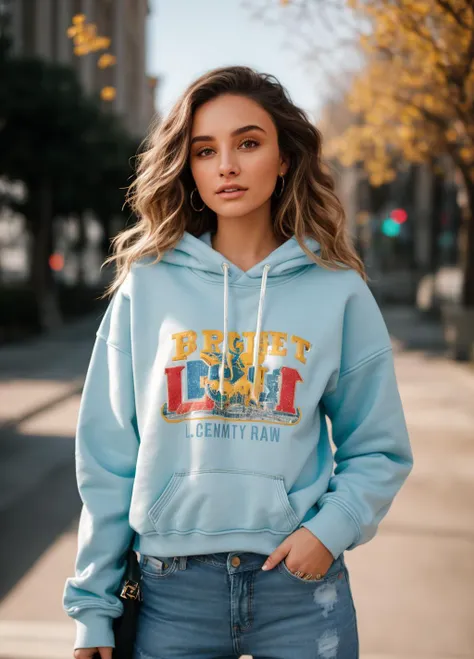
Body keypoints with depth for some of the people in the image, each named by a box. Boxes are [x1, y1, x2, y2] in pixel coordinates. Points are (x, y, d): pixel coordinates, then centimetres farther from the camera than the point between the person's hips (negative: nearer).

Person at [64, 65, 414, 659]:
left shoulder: (338, 291, 1)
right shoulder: (147, 284, 1)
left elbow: (378, 450, 5)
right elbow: (107, 457, 2)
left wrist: (333, 526, -13)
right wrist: (92, 606, 1)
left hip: (302, 584, 0)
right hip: (173, 586, 0)